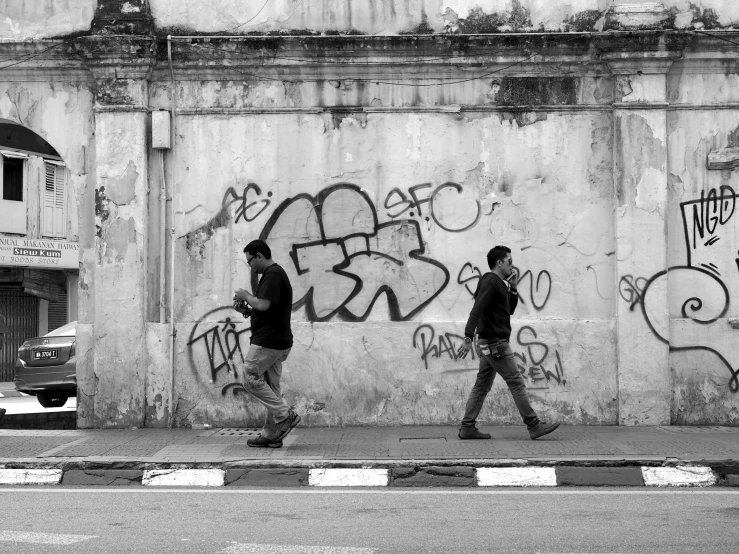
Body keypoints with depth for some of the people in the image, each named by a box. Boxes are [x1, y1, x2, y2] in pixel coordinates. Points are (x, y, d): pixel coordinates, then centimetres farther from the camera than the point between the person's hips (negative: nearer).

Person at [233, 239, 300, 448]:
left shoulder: (272, 274, -15)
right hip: (278, 341, 10)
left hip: (268, 342, -10)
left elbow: (263, 304, -24)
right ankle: (271, 435, 13)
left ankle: (285, 415, -6)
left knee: (250, 377, -4)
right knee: (270, 386, 11)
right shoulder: (275, 273, 18)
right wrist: (248, 303, 14)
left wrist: (246, 296, -7)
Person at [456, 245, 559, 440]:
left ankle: (467, 428, 8)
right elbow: (476, 310, -23)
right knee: (516, 383, -6)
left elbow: (509, 310, 23)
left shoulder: (498, 284, 17)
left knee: (482, 386, 9)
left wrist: (513, 288, 10)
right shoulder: (491, 282, -14)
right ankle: (534, 426, -2)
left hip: (489, 344, 10)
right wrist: (468, 338, -32)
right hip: (495, 343, -10)